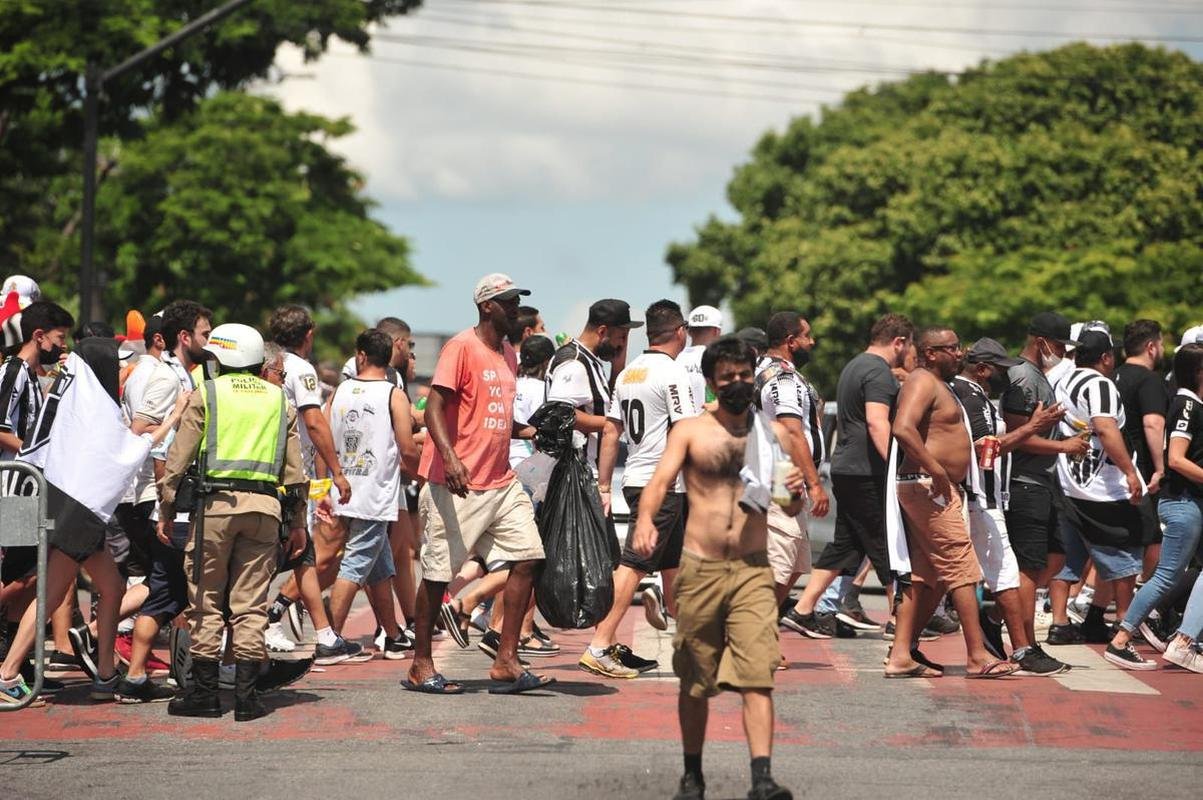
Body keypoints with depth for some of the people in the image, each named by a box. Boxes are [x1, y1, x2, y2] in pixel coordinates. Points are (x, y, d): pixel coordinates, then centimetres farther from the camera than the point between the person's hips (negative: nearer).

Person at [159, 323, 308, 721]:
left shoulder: (205, 394, 4)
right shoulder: (279, 400, 15)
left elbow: (179, 457, 0)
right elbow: (295, 468, 12)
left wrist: (166, 511, 6)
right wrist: (297, 523, 16)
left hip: (216, 501, -3)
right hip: (265, 506, 3)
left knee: (206, 599, 4)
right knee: (251, 603, 5)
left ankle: (204, 691, 6)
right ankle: (246, 694, 2)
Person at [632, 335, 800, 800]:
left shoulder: (771, 434, 11)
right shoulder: (689, 432, 4)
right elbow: (660, 482, -9)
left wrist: (794, 490, -12)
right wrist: (645, 520, -30)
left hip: (753, 571, 1)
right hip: (699, 569, 0)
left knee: (757, 676, -13)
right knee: (694, 681, 9)